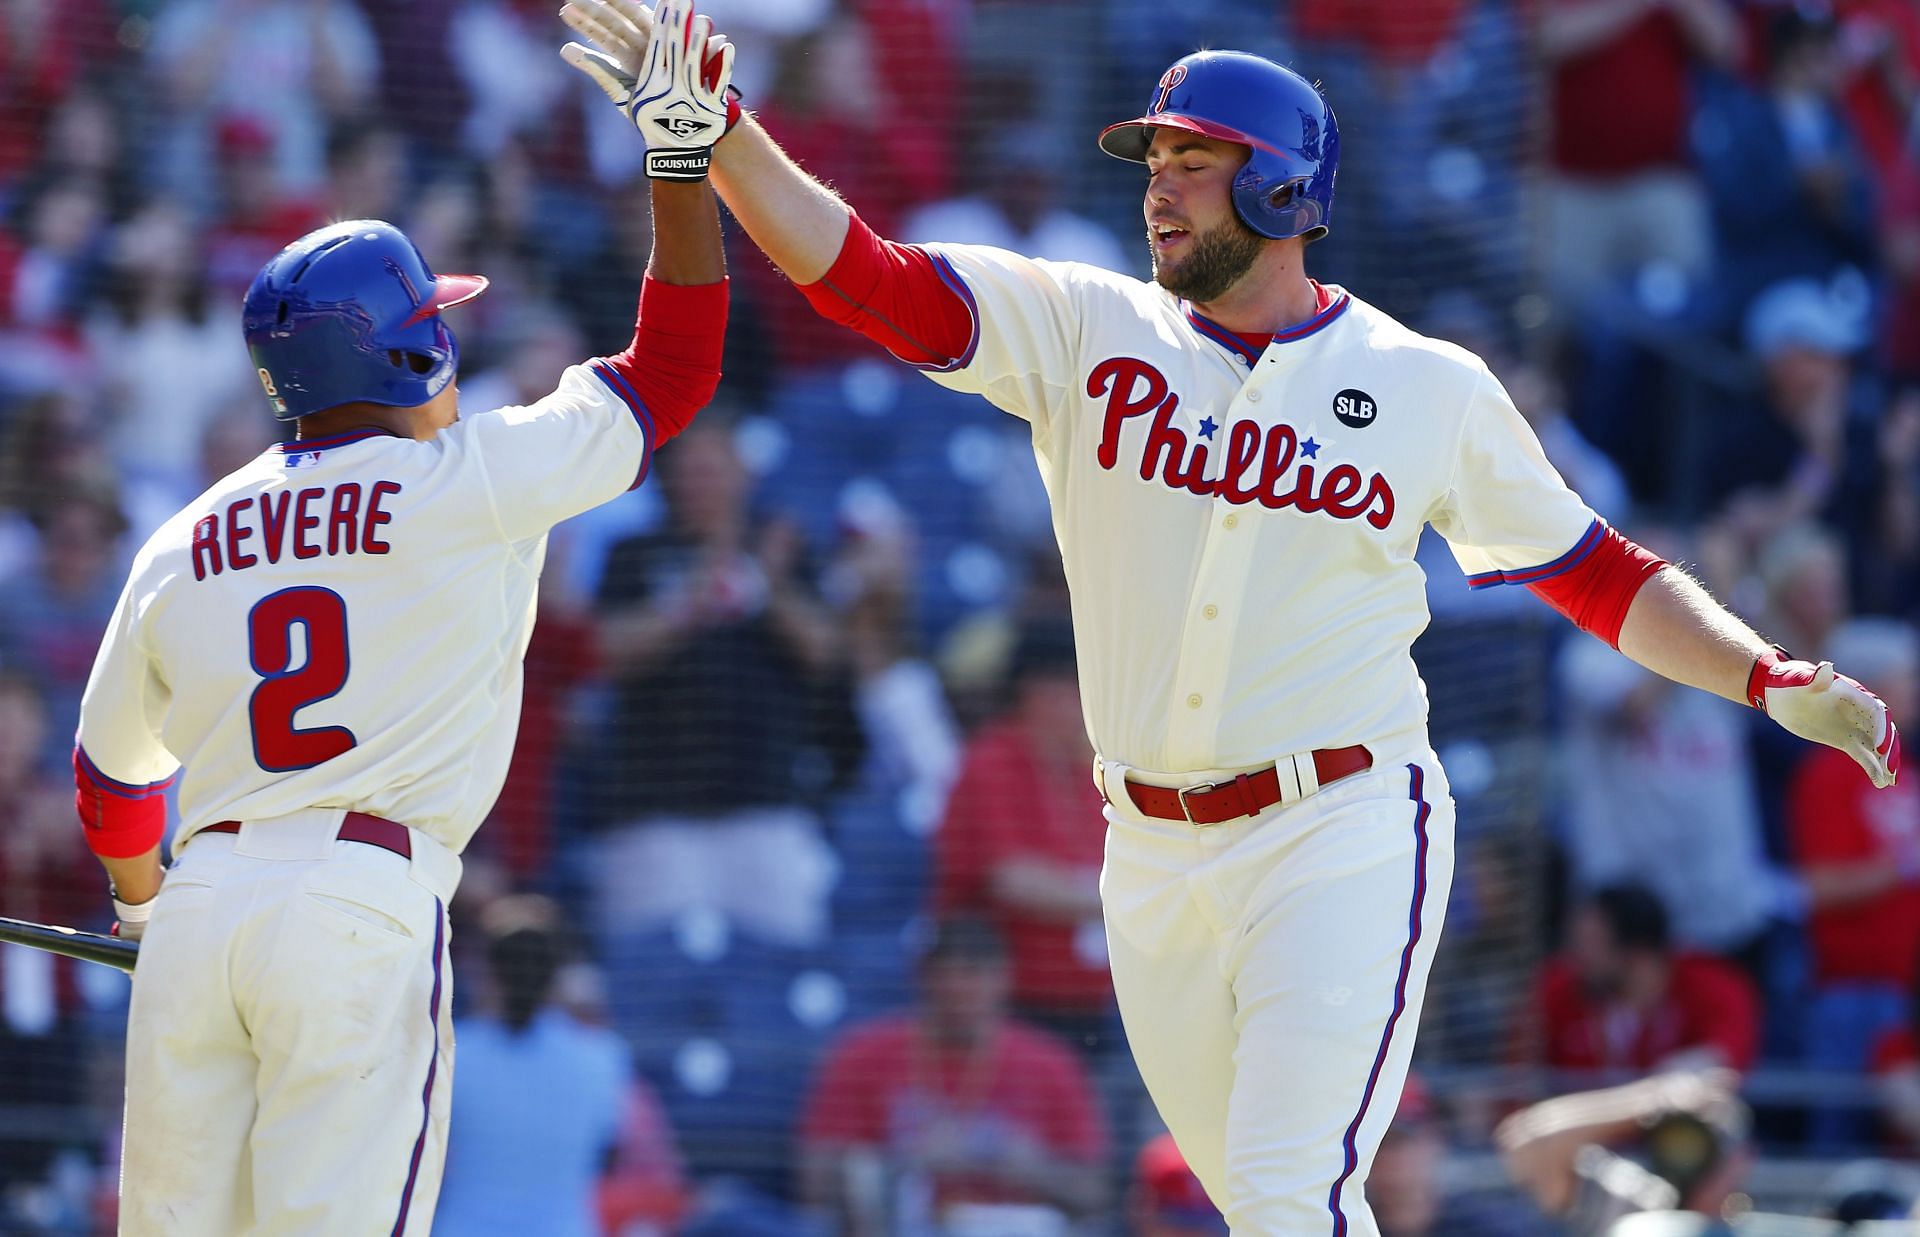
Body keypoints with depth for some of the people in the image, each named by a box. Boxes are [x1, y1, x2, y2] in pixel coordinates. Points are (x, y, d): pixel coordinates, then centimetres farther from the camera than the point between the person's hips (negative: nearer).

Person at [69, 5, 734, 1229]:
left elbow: (112, 768, 28)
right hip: (362, 903, -5)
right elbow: (674, 367, 8)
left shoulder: (180, 548, 16)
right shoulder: (473, 483, 2)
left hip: (203, 907, 5)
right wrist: (683, 154, 10)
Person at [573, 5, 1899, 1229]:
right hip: (1155, 858, 4)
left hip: (1345, 839, -4)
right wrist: (712, 126, -21)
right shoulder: (1086, 330, 2)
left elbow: (1595, 573, 8)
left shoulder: (1432, 389, 0)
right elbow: (860, 274, -7)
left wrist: (1771, 679, -4)